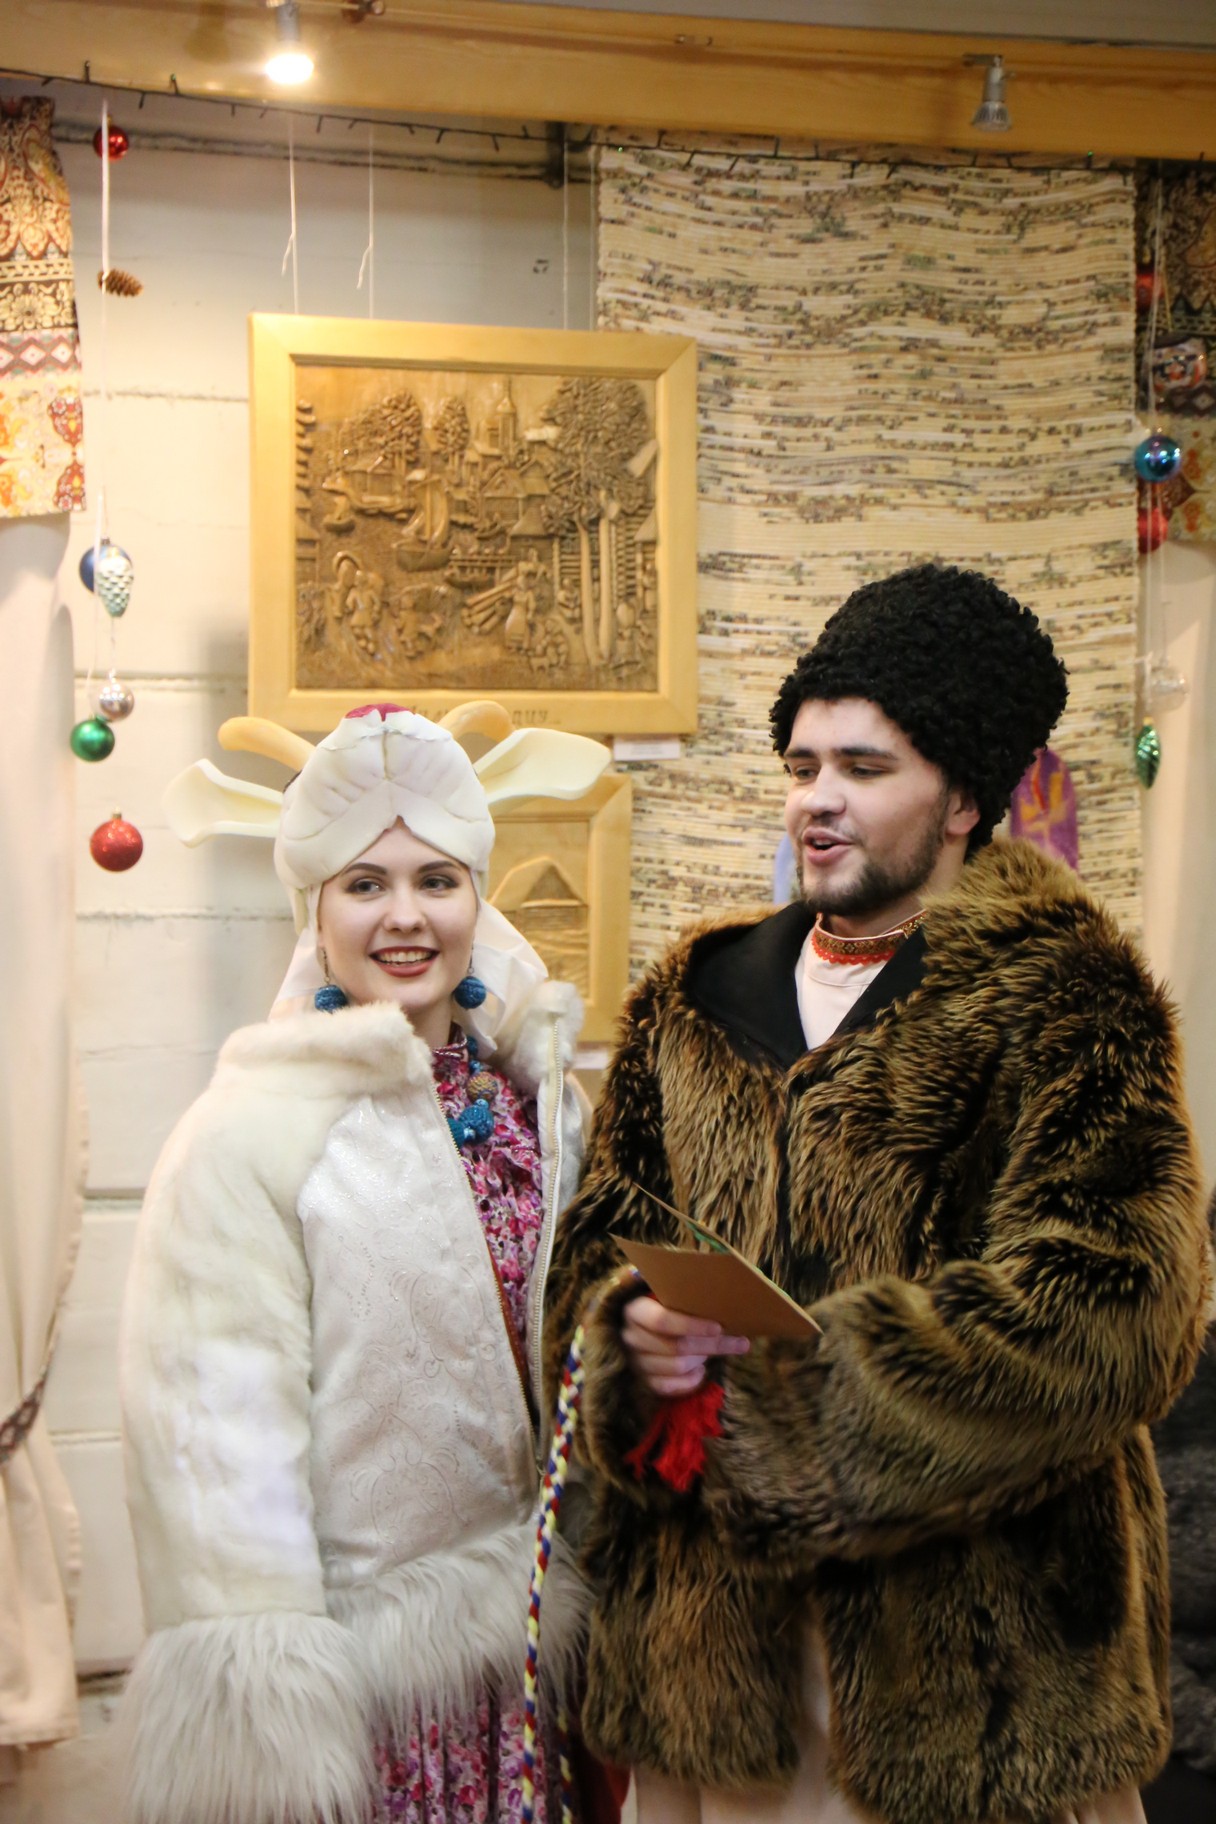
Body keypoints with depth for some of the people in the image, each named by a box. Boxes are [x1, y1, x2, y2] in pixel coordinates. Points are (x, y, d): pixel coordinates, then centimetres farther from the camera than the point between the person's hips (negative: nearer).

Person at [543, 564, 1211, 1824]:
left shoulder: (1067, 1001, -7)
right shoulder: (693, 997, 10)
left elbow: (1111, 1303, -17)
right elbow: (601, 1236, 12)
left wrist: (782, 1395, -20)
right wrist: (636, 1334, -13)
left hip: (967, 1611, -4)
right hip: (705, 1593, 4)